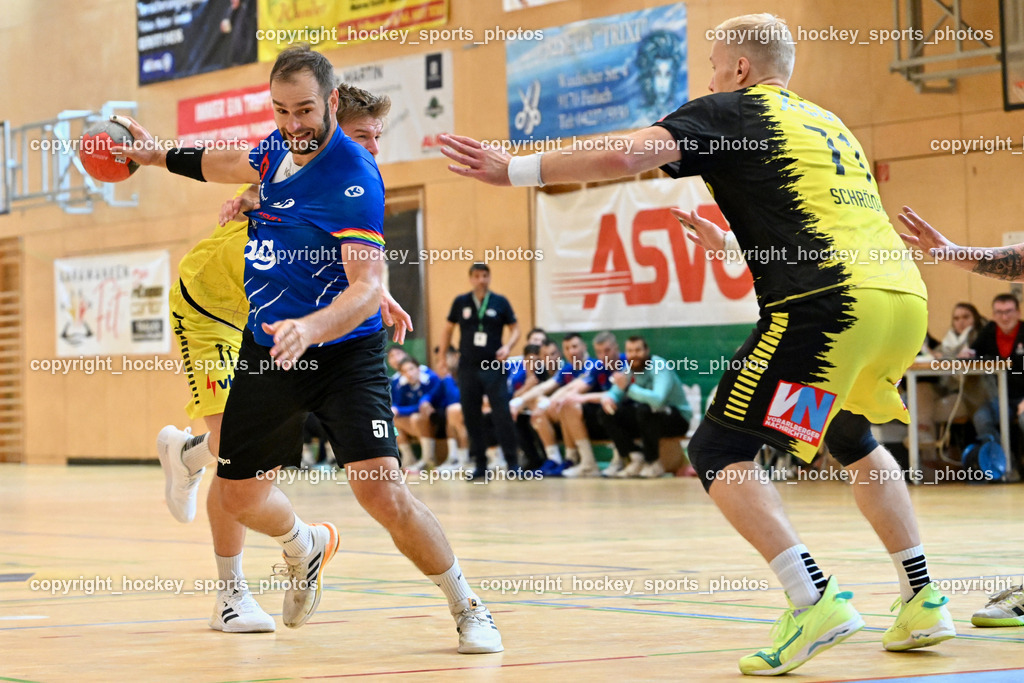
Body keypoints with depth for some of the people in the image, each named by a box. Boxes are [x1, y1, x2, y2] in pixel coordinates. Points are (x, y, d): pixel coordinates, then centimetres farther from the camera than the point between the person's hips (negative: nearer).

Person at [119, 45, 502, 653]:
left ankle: (468, 609, 0)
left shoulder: (353, 177, -22)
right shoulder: (281, 147, 1)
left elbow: (368, 288, -30)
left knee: (382, 491, -21)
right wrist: (158, 156, 33)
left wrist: (310, 329, -47)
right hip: (267, 351, 7)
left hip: (344, 354, -7)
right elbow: (237, 164, 28)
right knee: (237, 494, 10)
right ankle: (306, 547, 45)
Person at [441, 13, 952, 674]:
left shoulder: (730, 111, 8)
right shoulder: (829, 124, 29)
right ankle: (924, 601, 24)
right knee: (852, 439, 31)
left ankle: (815, 600, -16)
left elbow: (625, 155, -7)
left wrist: (514, 169, 2)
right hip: (906, 296, 8)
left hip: (828, 304, -8)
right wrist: (731, 242, 54)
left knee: (720, 451, -1)